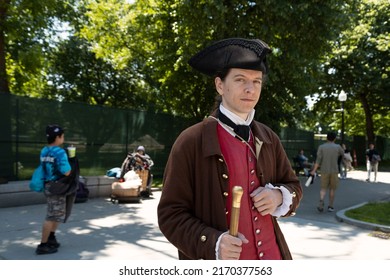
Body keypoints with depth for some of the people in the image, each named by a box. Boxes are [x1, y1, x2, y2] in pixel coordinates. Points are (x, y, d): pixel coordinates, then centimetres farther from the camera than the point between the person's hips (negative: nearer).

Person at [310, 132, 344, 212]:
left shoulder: (321, 147, -3)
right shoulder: (338, 147, -2)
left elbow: (318, 160, -10)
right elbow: (343, 154, 20)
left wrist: (314, 170, -9)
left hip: (324, 171, 0)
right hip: (334, 171, 0)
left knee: (323, 188, 8)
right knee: (332, 189, 12)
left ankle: (321, 201, -17)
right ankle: (331, 206, 16)